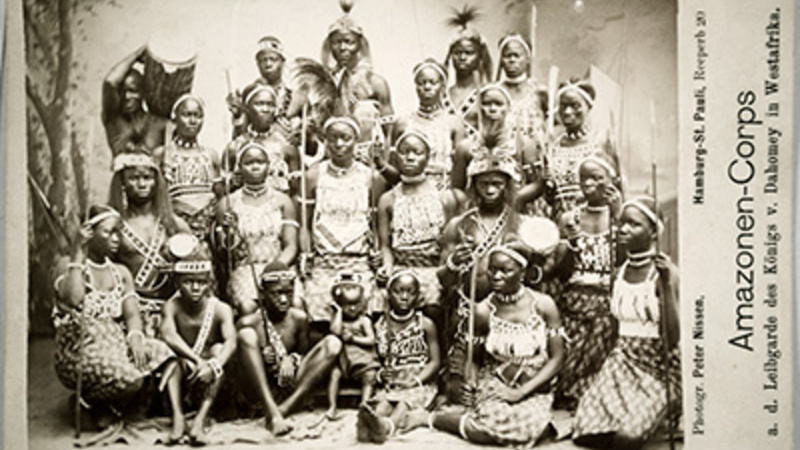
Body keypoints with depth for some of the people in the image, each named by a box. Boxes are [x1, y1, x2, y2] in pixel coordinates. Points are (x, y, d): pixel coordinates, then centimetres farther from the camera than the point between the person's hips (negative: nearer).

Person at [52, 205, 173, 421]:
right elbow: (73, 300, -22)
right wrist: (78, 256, -13)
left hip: (117, 342, 5)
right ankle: (86, 400, 1)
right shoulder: (67, 264, -1)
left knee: (160, 353, -24)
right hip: (80, 349, -5)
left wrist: (135, 336, -18)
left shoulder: (121, 272, 16)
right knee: (130, 379, -31)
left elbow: (132, 314, 5)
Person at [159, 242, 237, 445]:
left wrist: (213, 366, -49)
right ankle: (178, 418, -35)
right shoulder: (172, 307, -13)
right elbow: (168, 335, -32)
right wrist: (196, 359, -43)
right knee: (172, 353, -27)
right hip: (185, 375, 0)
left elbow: (231, 342, -31)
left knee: (218, 349, -29)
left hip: (209, 379, 0)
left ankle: (200, 421, -35)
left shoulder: (220, 309, -15)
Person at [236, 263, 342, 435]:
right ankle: (273, 414, -36)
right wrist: (264, 357, -23)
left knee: (333, 343, -15)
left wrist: (292, 359, -12)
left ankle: (285, 408, -25)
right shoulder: (249, 322, -8)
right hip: (260, 387, -3)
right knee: (246, 335, -26)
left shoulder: (299, 318, 2)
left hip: (290, 386, 3)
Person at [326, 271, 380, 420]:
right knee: (334, 373, -24)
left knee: (370, 375, -24)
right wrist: (339, 311, -8)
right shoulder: (338, 318, 7)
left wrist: (353, 338, -10)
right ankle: (332, 407, -18)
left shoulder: (364, 320, 4)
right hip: (343, 358, 1)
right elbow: (335, 331, -16)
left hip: (364, 358, 0)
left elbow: (371, 340, -4)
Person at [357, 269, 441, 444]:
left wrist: (415, 380, -15)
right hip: (392, 383, 2)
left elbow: (435, 361, 0)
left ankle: (388, 426, -67)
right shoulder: (381, 325, 9)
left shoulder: (426, 324, 2)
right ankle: (370, 422, -65)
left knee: (408, 399, -34)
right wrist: (380, 373, -12)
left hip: (421, 382, -2)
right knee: (383, 399, -31)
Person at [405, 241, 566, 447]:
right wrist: (470, 383, -17)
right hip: (494, 386, -1)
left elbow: (556, 358, -5)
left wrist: (521, 392, -13)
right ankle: (429, 418, -3)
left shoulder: (543, 305, -8)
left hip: (533, 391, 1)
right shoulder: (483, 311, -8)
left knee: (526, 428, -31)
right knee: (492, 428, -29)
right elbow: (471, 355, 5)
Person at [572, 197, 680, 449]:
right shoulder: (618, 271, 3)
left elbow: (672, 339, -18)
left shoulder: (665, 272, -12)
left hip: (659, 370, -5)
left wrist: (667, 286, -24)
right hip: (623, 363, 5)